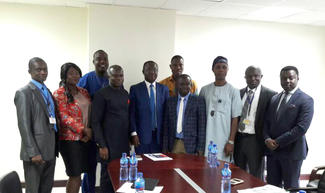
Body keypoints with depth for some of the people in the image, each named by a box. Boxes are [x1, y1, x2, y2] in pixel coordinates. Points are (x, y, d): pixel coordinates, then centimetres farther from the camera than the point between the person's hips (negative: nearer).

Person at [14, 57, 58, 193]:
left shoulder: (47, 92, 14)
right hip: (36, 151, -7)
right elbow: (24, 126, -15)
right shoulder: (24, 93, -10)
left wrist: (55, 147, 12)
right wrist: (33, 153, -19)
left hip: (50, 150, 7)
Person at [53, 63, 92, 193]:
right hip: (70, 139, -5)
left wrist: (89, 133, -3)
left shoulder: (83, 92, 13)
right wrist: (84, 129, -18)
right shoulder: (59, 93, -6)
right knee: (75, 175, -2)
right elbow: (64, 117, -14)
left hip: (85, 138, 6)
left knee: (77, 174, 10)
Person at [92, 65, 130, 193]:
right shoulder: (101, 94, -7)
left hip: (124, 143, 5)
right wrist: (101, 146, -12)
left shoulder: (125, 94, 12)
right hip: (109, 144, -5)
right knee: (108, 176, 3)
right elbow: (95, 122, -8)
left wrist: (131, 136, 12)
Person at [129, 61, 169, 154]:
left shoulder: (164, 89, 8)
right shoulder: (135, 89, 1)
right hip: (142, 135, -2)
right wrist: (134, 133, -7)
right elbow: (132, 113, -1)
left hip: (160, 135, 2)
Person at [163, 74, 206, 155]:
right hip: (173, 145, 3)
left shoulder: (199, 100, -2)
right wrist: (165, 147, 4)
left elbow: (202, 125, -4)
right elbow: (166, 125, 9)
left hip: (191, 145, -2)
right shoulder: (170, 101, 9)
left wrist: (200, 148, -9)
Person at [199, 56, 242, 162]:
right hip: (206, 139, 2)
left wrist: (231, 141, -7)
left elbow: (235, 118, -2)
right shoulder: (205, 90, 8)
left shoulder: (233, 91, 0)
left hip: (224, 140, -2)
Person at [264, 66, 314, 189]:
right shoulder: (274, 98, 12)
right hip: (272, 150, 5)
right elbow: (267, 122, 12)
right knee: (272, 186, 11)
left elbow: (301, 127, -16)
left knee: (290, 188, 8)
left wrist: (278, 142, -15)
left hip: (291, 151, -5)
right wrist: (267, 139, -7)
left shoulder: (306, 100, -7)